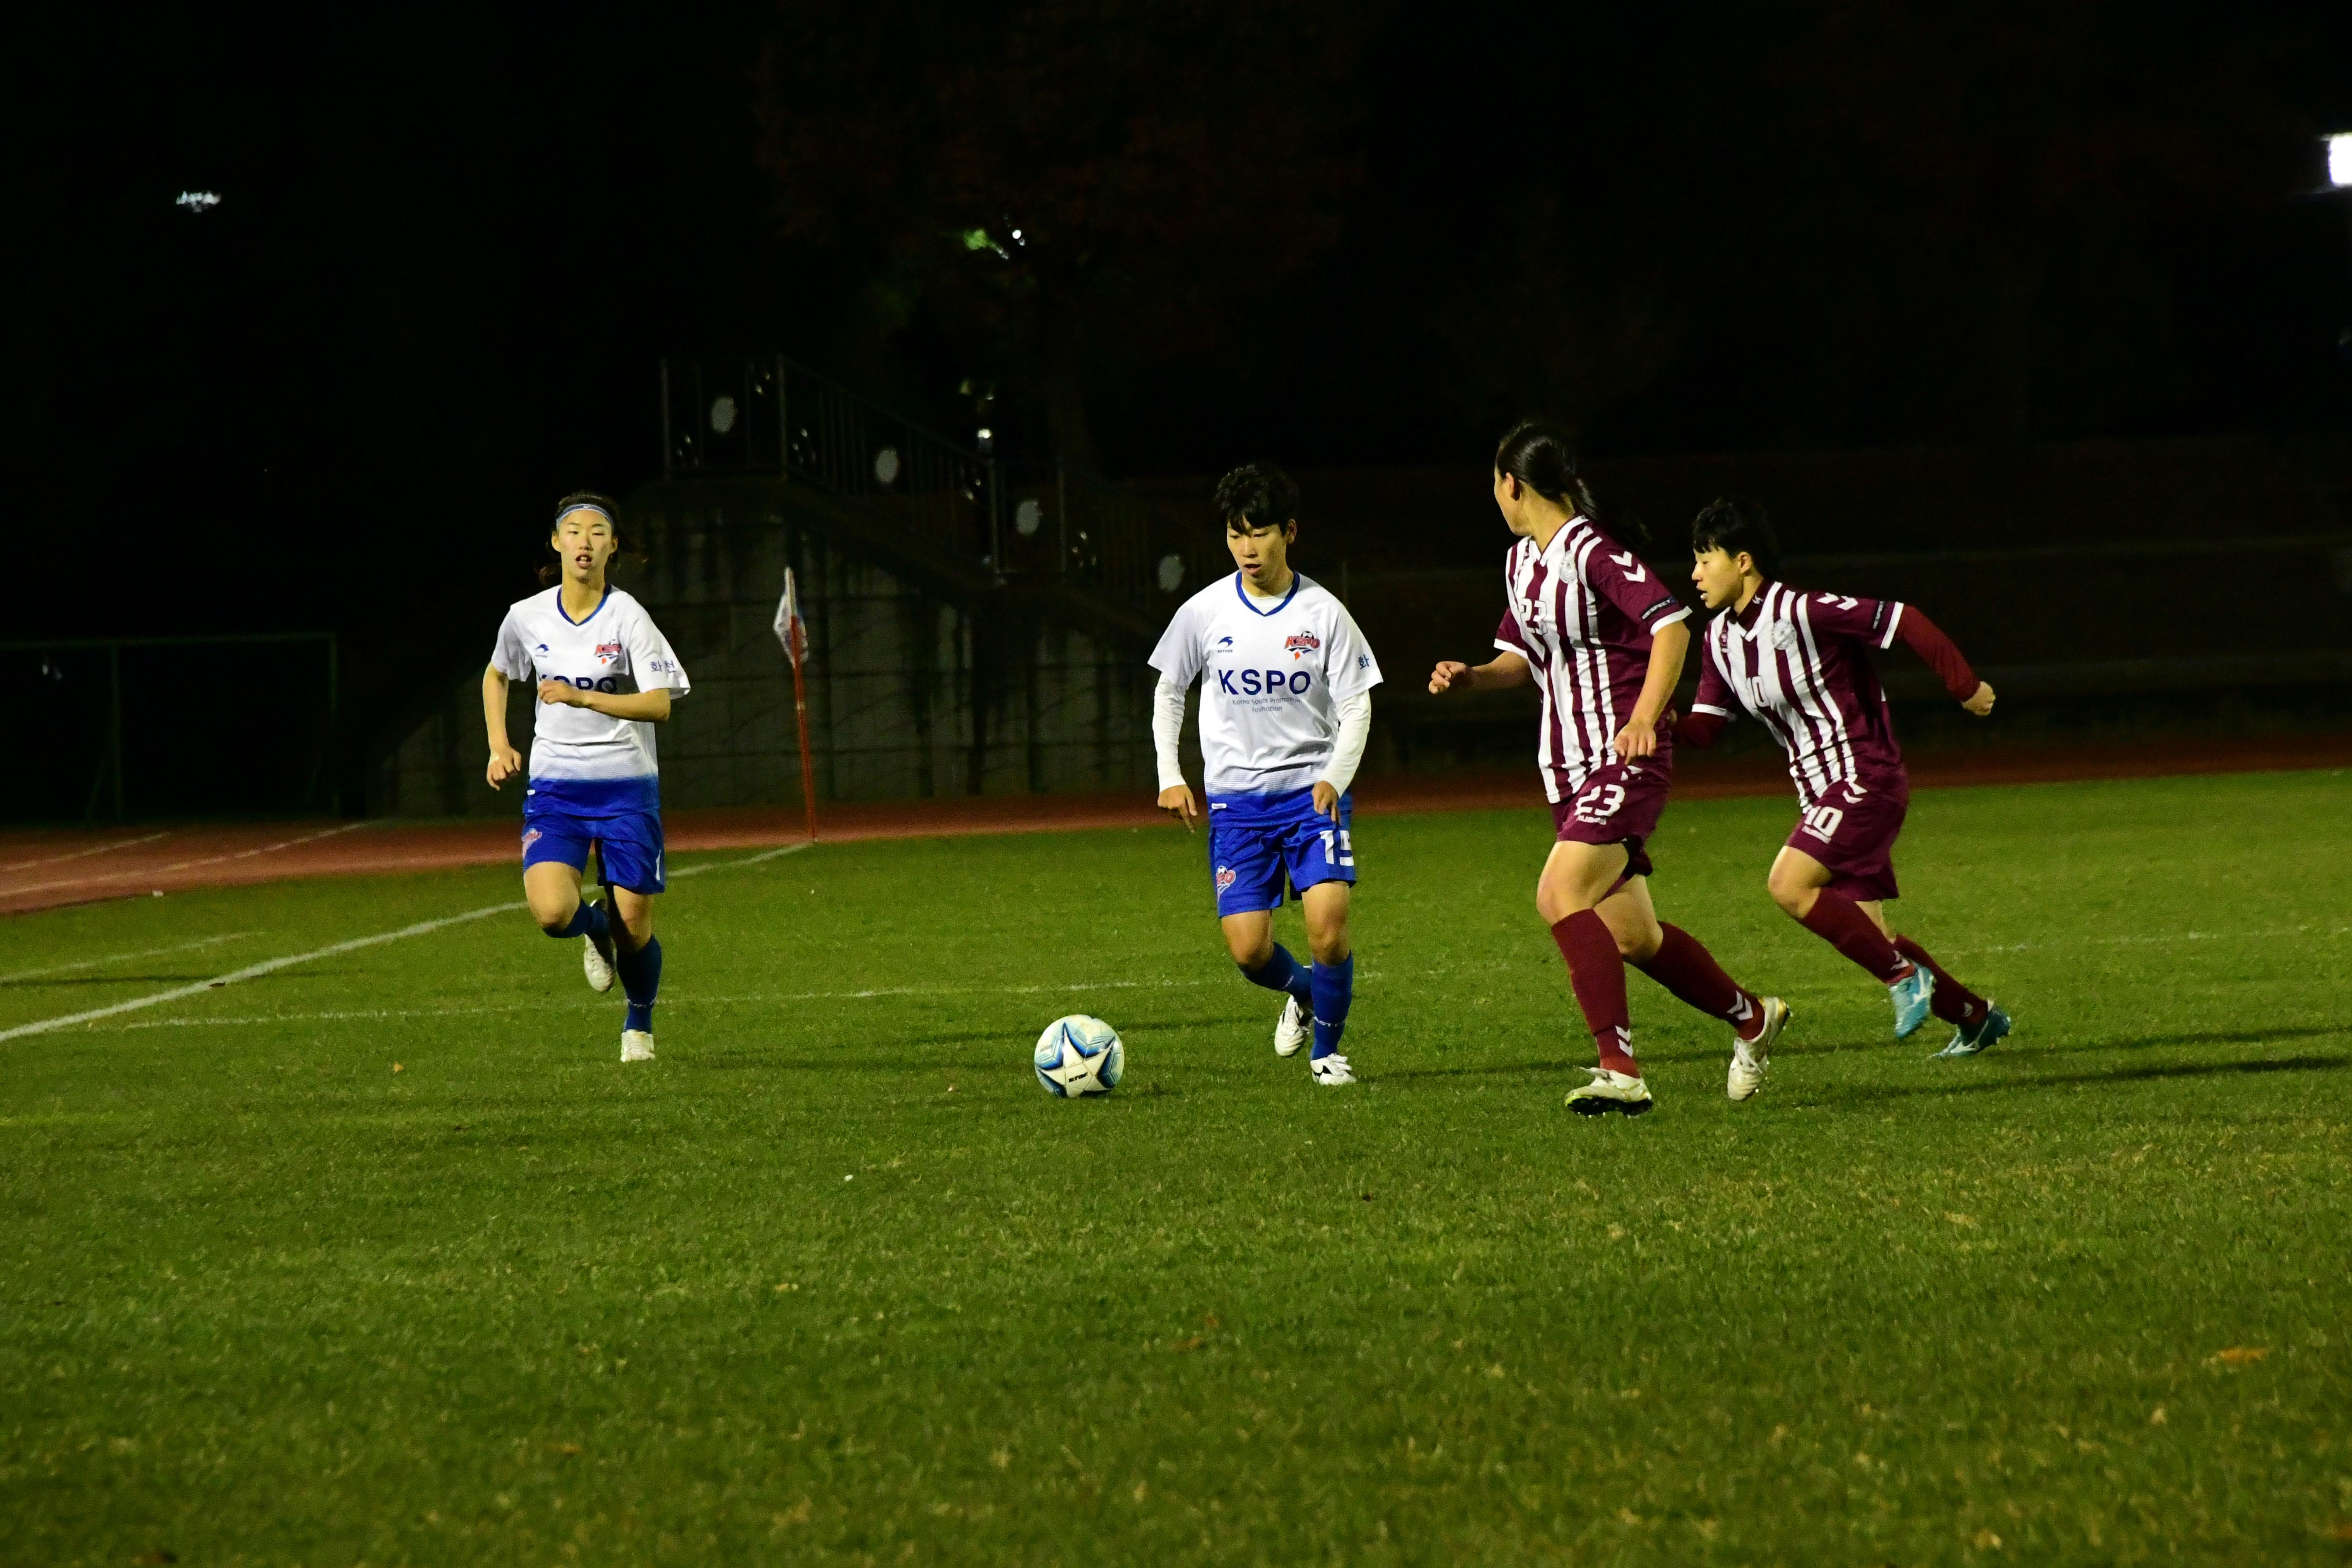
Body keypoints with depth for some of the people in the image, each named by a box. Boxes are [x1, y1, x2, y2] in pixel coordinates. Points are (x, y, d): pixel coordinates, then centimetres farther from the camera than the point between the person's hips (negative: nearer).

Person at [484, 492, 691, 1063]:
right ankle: (593, 928, 17)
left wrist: (581, 698, -25)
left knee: (633, 925, -2)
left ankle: (639, 1022, 29)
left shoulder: (628, 618, -8)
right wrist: (499, 746, 11)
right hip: (554, 789, 2)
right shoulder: (526, 618, 1)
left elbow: (659, 704, -15)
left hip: (626, 786, -2)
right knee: (552, 911, -21)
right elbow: (496, 676, 22)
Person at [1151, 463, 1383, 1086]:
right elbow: (1168, 691, 13)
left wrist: (1334, 779, -17)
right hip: (1236, 797, 1)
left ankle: (1327, 1049, 4)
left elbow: (1356, 707, -1)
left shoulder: (1324, 614, -4)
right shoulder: (1204, 612, -1)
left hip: (1314, 793, -1)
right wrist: (1170, 777, 4)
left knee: (1329, 922, -19)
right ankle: (1300, 992, 29)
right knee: (1247, 948, -7)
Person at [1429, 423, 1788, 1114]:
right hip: (1569, 765, 9)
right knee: (1630, 936, 11)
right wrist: (1472, 677, 5)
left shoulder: (1594, 554, -15)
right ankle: (1752, 1017, 33)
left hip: (1626, 760, -9)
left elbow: (1670, 624, -22)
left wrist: (1643, 720, -31)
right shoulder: (1521, 563, 12)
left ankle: (1620, 1069, -27)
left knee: (1561, 895, -25)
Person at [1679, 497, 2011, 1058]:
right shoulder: (1721, 637, 6)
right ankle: (1975, 1017, 24)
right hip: (1821, 793, 9)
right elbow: (1704, 727, 7)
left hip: (1867, 779, -9)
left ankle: (1904, 975, -12)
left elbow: (1905, 622, -17)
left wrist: (1965, 687, -11)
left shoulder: (1804, 612, -19)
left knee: (1790, 886, -23)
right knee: (1868, 934, 9)